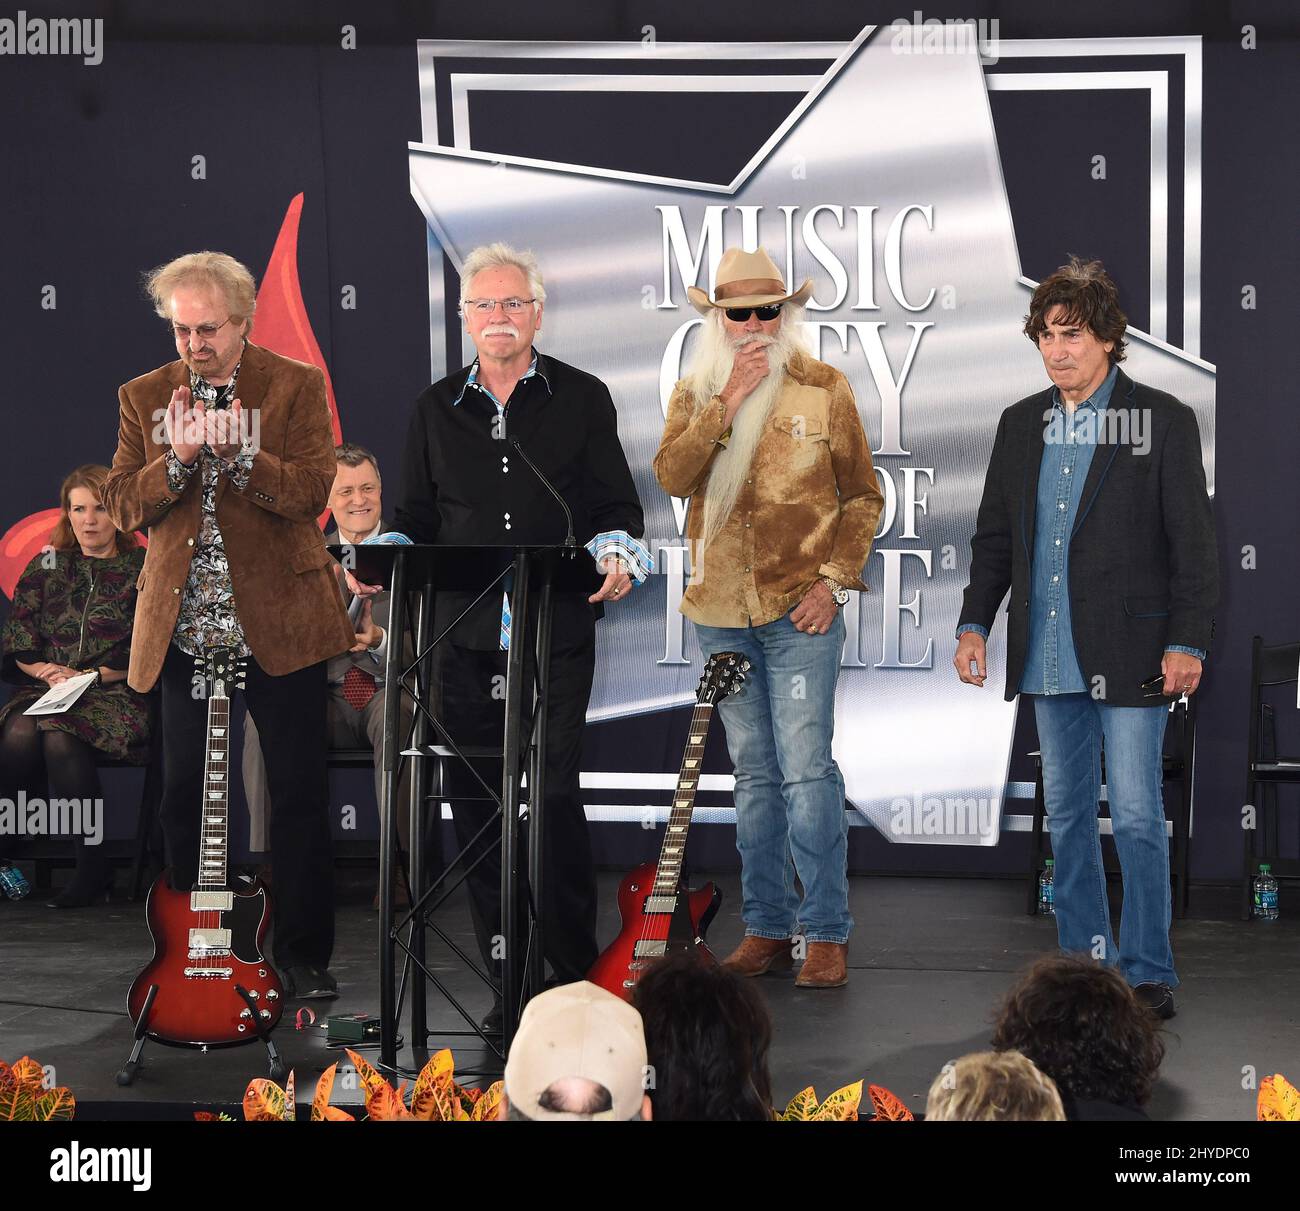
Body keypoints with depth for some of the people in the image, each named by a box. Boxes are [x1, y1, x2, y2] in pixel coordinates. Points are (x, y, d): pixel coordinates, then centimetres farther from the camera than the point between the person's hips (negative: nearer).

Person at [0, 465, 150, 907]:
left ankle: (93, 866, -25)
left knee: (59, 738, -34)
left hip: (116, 693, -3)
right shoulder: (46, 567, 16)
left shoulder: (141, 569, 4)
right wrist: (44, 670, -7)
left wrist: (91, 675, -12)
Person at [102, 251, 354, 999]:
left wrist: (236, 453, -25)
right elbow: (123, 506, 2)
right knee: (185, 797, 5)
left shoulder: (296, 386, 1)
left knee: (300, 795, 2)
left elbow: (311, 492, -10)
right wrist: (177, 458, -16)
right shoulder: (144, 398, 9)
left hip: (280, 624, -2)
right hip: (184, 629, 2)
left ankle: (305, 954, 13)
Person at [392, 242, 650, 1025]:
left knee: (554, 795, -7)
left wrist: (616, 557, -13)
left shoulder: (582, 399, 7)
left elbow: (619, 506, 7)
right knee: (475, 803, 2)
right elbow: (416, 518, 16)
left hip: (556, 634, -3)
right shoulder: (437, 408, 13)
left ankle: (575, 969, 6)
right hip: (465, 636, 3)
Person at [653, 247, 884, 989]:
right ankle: (768, 929, 17)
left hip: (800, 612, -3)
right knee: (755, 777, 10)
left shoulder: (825, 389, 3)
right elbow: (673, 476, -9)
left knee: (807, 772, -9)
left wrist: (835, 579, -6)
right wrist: (728, 403, -15)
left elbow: (864, 496, 5)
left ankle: (828, 934, -2)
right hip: (722, 614, 3)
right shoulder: (695, 393, 9)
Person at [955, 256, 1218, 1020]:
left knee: (1138, 815, -4)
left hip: (1130, 658, -5)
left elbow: (1193, 543, -6)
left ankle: (1148, 971, 6)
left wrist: (1188, 642, -12)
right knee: (1068, 813, 11)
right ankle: (1085, 962, 20)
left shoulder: (1163, 421, -4)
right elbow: (995, 536, 16)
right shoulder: (1021, 425, 11)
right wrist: (975, 624, 7)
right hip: (1049, 660, 5)